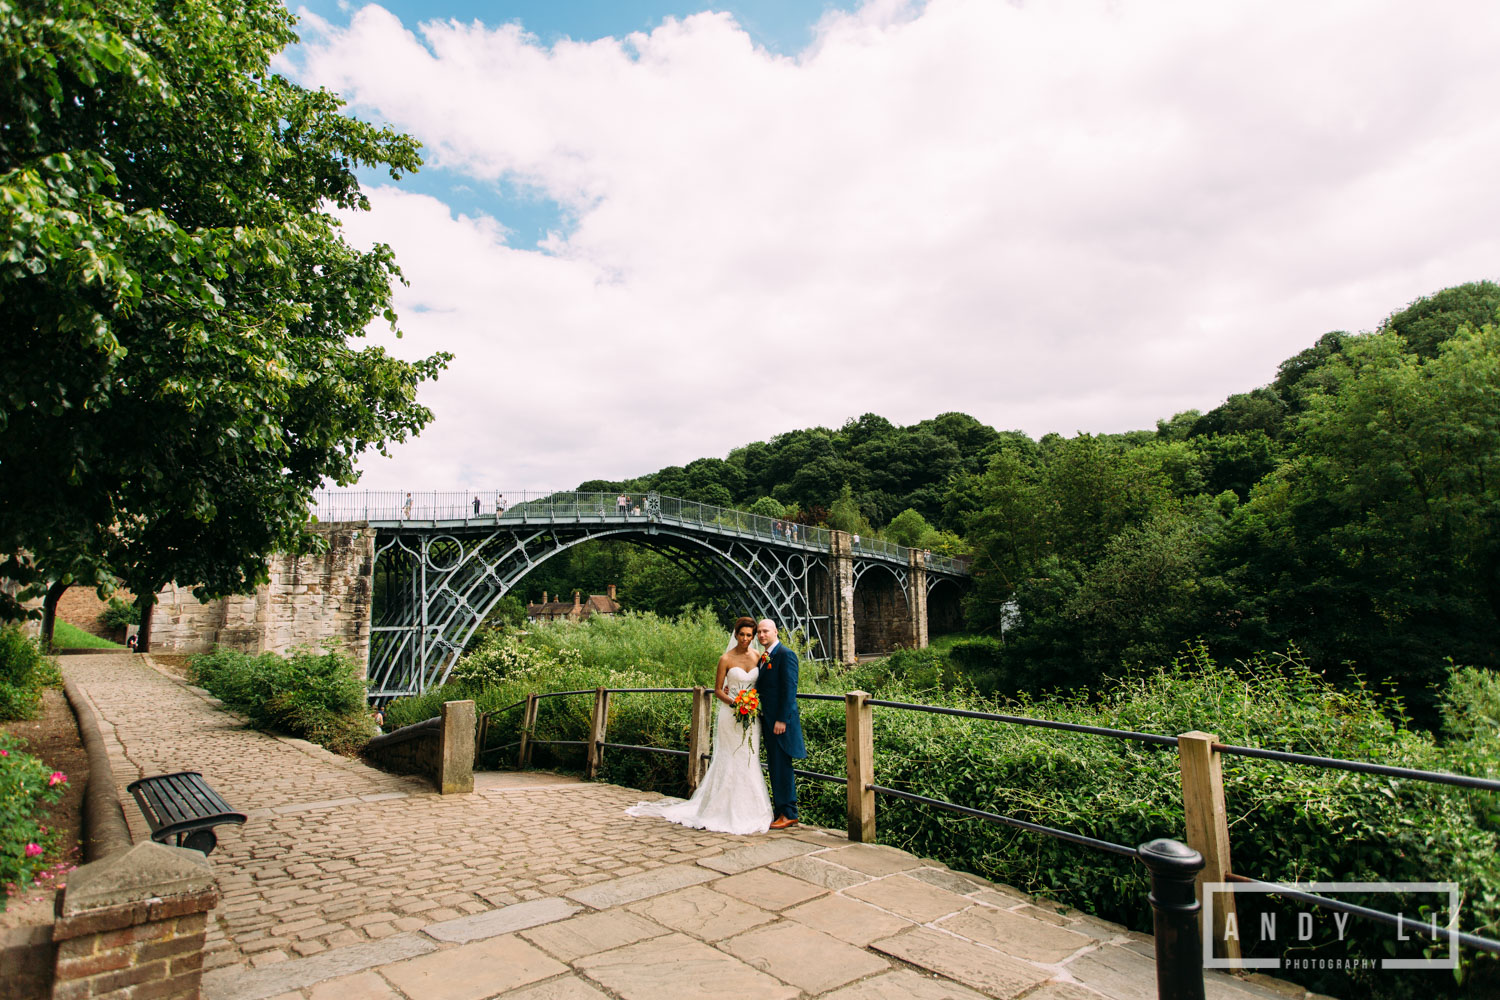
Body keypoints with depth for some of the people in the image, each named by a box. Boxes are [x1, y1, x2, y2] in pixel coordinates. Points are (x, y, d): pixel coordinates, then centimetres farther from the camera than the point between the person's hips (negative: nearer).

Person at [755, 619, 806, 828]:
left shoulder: (785, 655, -12)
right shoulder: (763, 657, 15)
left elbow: (789, 689, -18)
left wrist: (782, 720, -20)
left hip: (781, 721, -9)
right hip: (768, 721, 9)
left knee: (782, 767, -4)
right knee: (775, 768, 14)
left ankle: (788, 815, 5)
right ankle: (779, 810, 23)